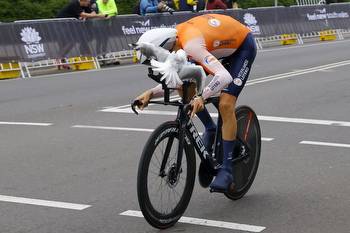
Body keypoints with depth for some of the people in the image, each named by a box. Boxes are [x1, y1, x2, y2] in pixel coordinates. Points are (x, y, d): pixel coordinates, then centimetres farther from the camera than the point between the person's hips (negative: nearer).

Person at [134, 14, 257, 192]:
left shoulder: (191, 45, -39)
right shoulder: (174, 38, -14)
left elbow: (224, 77, -49)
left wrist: (201, 97, -60)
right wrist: (151, 93, -20)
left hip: (243, 45, -8)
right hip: (224, 43, 8)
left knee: (225, 105, -19)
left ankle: (227, 169, -10)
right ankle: (210, 129, 14)